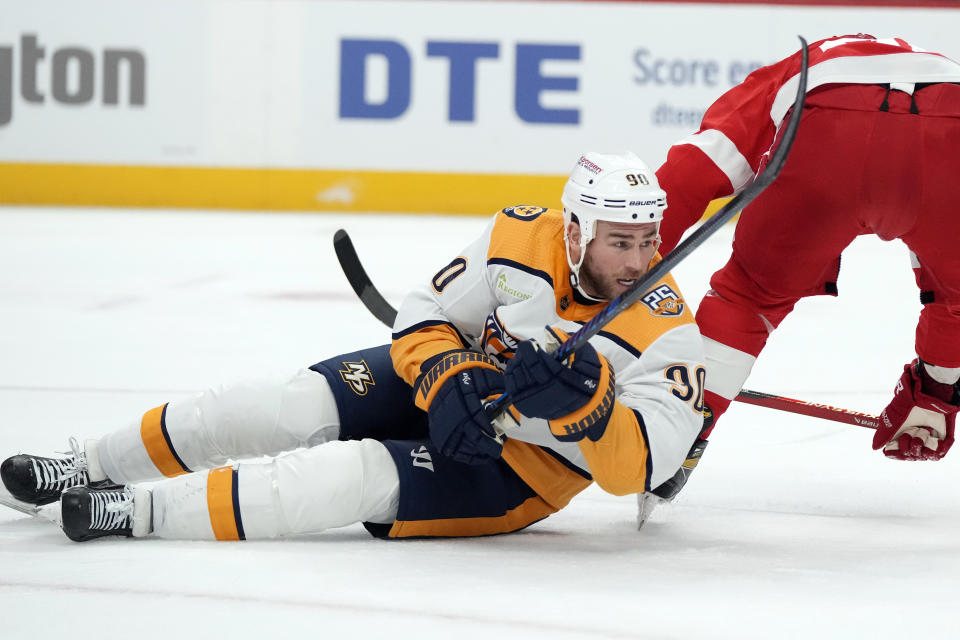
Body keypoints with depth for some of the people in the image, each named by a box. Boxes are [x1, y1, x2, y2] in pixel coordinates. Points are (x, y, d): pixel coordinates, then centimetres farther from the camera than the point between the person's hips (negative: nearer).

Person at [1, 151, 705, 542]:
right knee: (299, 407, -16)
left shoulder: (667, 335, -23)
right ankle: (84, 469, -1)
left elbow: (640, 467, -28)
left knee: (365, 476, -27)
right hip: (447, 389, 4)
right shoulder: (522, 239, -16)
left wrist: (583, 403, -44)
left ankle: (133, 511, -26)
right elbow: (427, 316, -8)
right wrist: (448, 379, -29)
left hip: (522, 474, -3)